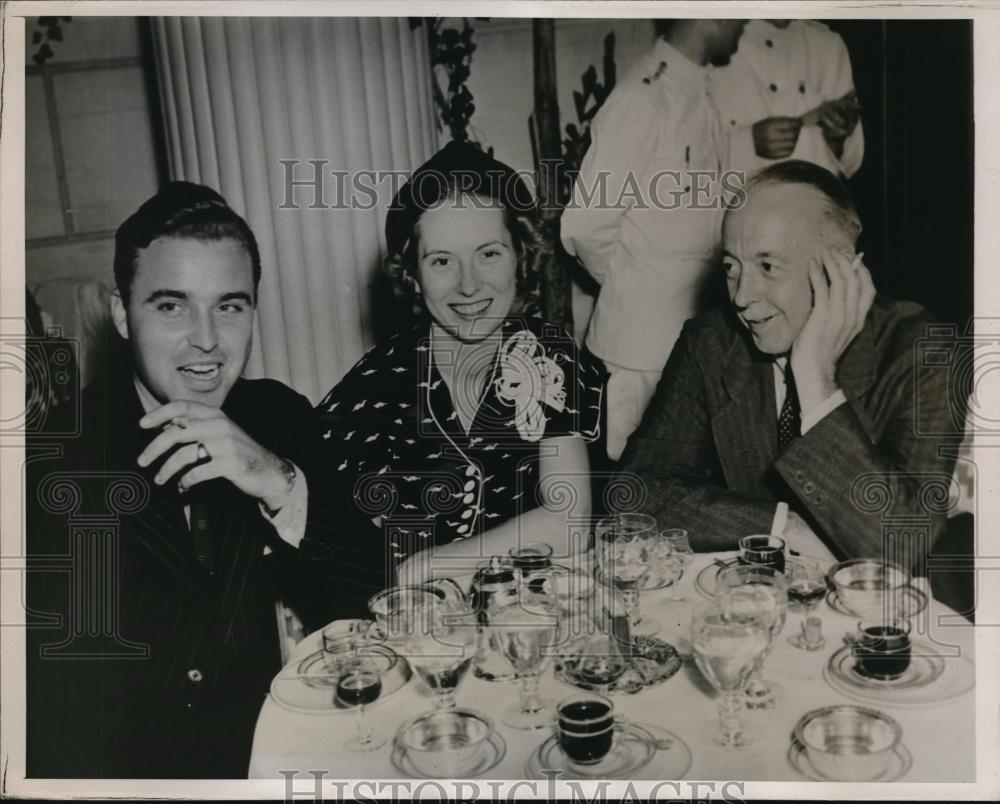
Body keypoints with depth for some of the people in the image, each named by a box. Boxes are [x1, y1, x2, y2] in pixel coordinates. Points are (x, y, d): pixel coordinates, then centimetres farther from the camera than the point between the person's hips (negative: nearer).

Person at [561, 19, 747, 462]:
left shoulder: (699, 92, 8)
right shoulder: (644, 97, -19)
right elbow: (585, 226, -20)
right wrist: (630, 289, -6)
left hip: (694, 329, 8)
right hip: (642, 332, -7)